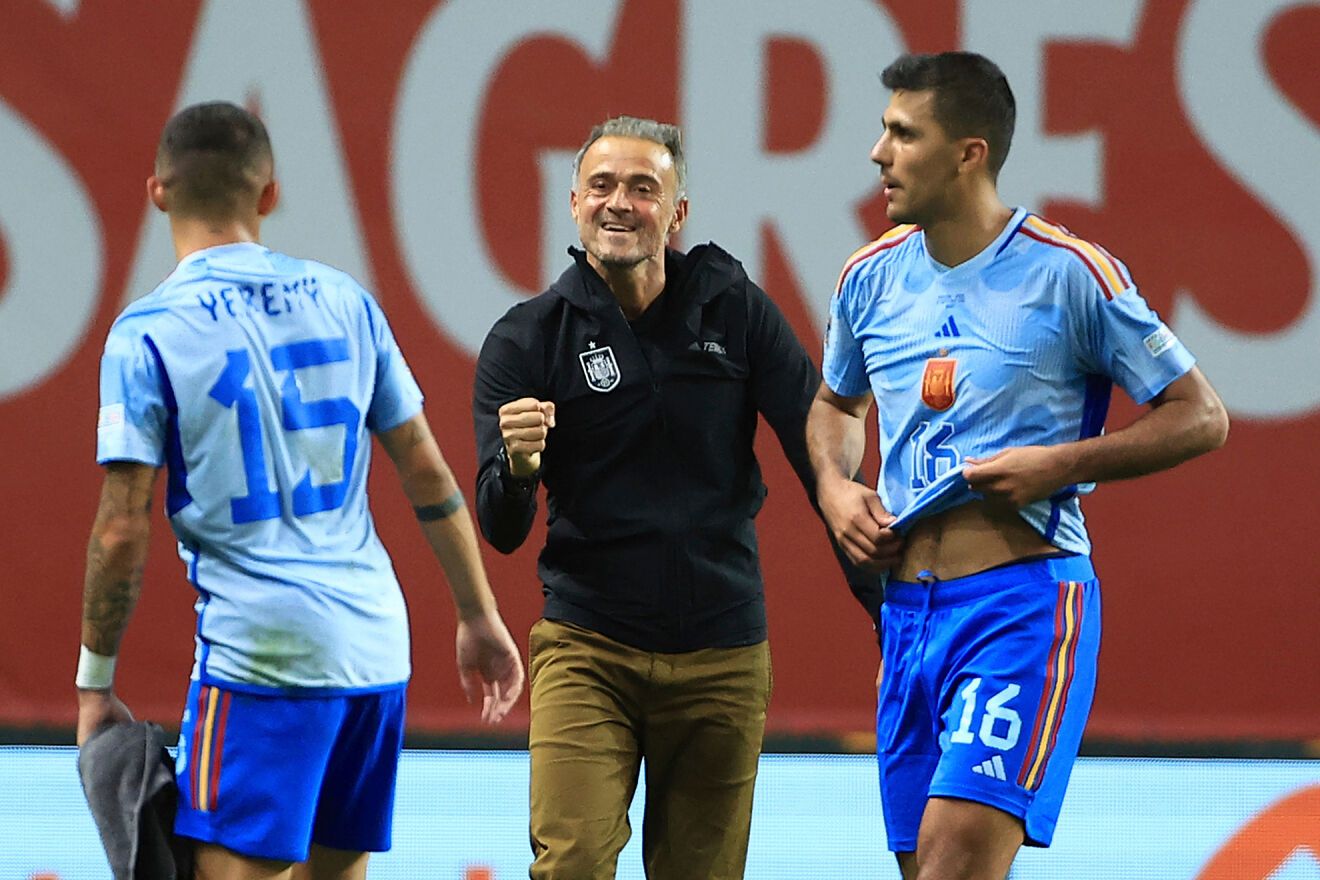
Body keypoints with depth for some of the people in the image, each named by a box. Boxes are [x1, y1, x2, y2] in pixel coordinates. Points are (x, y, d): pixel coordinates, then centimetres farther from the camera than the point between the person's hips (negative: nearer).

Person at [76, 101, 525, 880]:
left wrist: (95, 683, 2)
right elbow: (428, 472, 11)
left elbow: (123, 531, -7)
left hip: (260, 651, -6)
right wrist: (480, 617, 19)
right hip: (377, 646, 6)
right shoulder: (345, 301, 9)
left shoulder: (148, 334, -5)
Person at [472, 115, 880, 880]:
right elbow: (501, 530, -6)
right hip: (587, 648, -1)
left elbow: (822, 457, 2)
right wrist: (517, 466, -30)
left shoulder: (737, 312, 0)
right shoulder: (528, 338, -3)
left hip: (722, 653, 1)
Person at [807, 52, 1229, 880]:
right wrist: (835, 488, 8)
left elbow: (1200, 417, -3)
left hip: (1023, 600, -7)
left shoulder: (1069, 272, -7)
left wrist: (1061, 465, -14)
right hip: (908, 607, 7)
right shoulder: (872, 276, 9)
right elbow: (837, 404, 30)